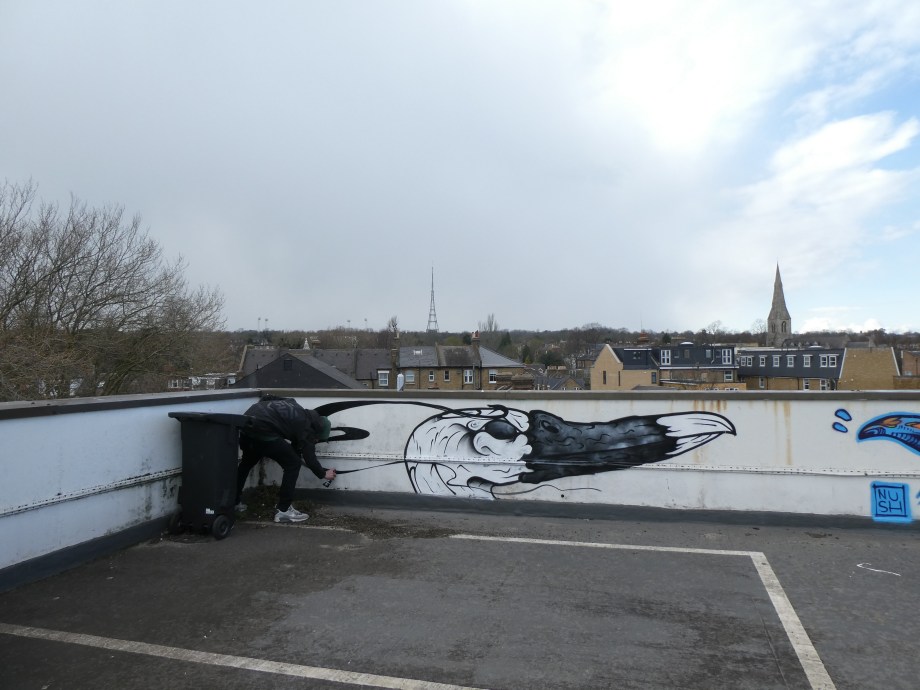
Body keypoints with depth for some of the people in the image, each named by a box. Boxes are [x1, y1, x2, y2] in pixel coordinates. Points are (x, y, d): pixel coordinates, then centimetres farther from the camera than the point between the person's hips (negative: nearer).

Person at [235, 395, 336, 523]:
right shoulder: (305, 427, 3)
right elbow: (310, 458, 5)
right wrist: (323, 474, 20)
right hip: (263, 429, -9)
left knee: (247, 462, 31)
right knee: (293, 464, 3)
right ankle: (283, 511, 6)